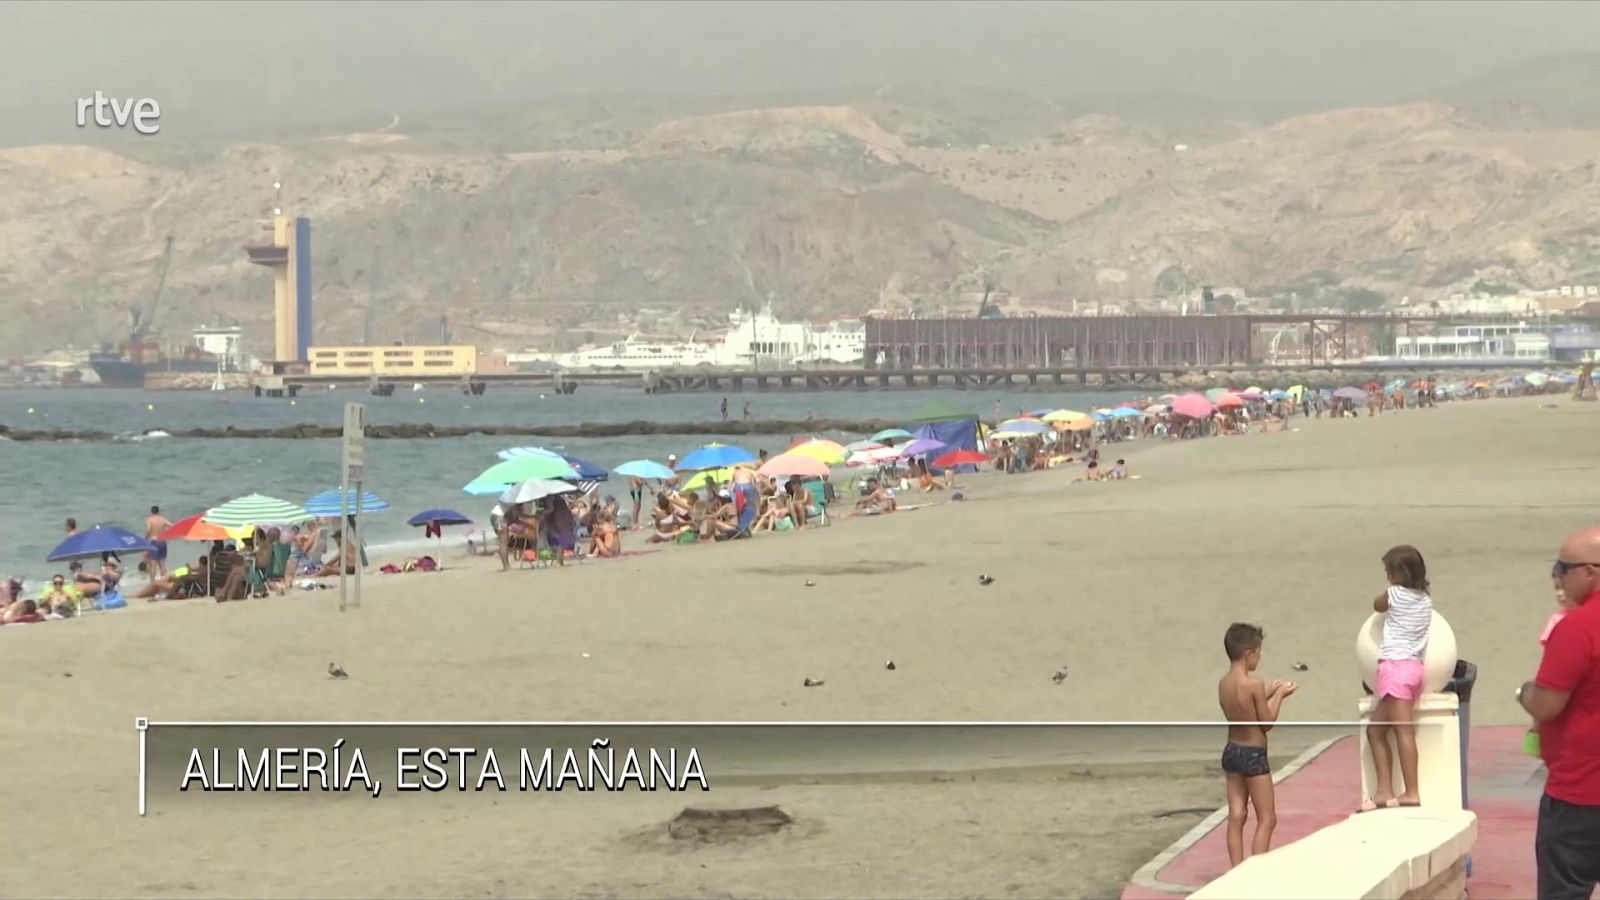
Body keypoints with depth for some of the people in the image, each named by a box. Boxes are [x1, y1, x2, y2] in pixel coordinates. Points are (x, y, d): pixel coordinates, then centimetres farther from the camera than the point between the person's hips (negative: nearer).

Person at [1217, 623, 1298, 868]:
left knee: (1236, 816, 10)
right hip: (1253, 755, -7)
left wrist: (1268, 693, 16)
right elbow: (1266, 723, -12)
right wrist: (1279, 696, -1)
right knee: (1267, 819, 3)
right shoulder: (1254, 683, -19)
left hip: (1231, 751, 7)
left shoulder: (1223, 683, 2)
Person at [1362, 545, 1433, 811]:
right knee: (1376, 730, 11)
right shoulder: (1425, 599, 13)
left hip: (1396, 666, -9)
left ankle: (1411, 792, -18)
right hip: (1414, 666, 9)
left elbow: (1377, 605, 16)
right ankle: (1384, 791, 6)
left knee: (1404, 731, -13)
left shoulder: (1396, 594, -6)